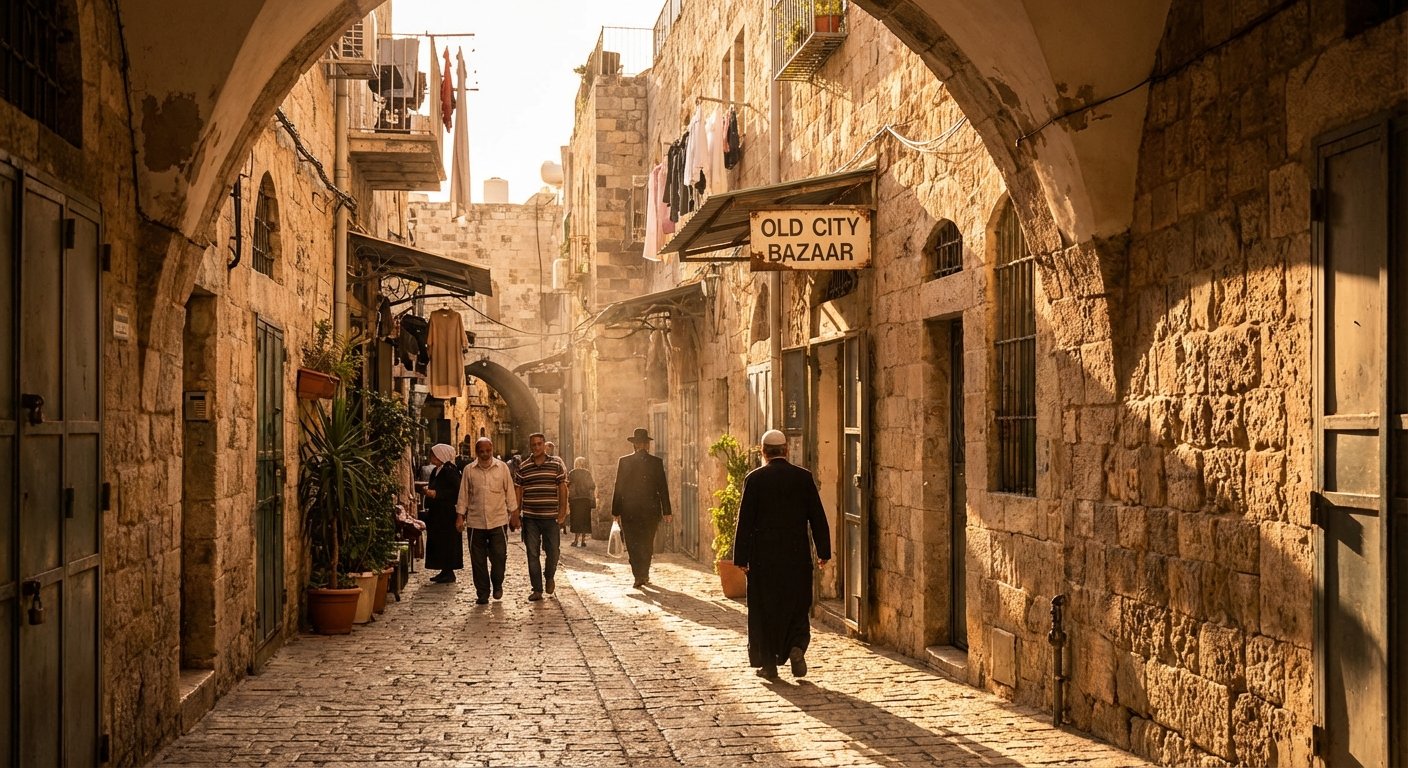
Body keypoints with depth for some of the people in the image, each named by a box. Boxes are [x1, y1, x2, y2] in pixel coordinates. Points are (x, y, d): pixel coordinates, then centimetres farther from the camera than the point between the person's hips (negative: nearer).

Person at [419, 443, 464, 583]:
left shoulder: (450, 471, -13)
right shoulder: (435, 471, 15)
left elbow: (457, 490, -20)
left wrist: (436, 493, -21)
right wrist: (428, 490, 9)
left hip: (447, 513, -10)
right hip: (436, 513, 10)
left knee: (447, 542, -5)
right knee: (437, 542, 10)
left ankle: (449, 572, 0)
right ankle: (444, 571, 16)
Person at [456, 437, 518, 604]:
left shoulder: (502, 468, 2)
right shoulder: (469, 470, 3)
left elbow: (510, 492, 5)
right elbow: (463, 495, 7)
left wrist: (514, 515, 5)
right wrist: (460, 516, 2)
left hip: (498, 521, -1)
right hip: (475, 522, 1)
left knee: (499, 556, -3)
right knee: (478, 560, 4)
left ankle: (497, 584, 23)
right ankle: (482, 593, 15)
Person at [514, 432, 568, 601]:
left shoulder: (556, 464, 3)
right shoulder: (523, 467, 5)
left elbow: (562, 488, 4)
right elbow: (518, 491, 7)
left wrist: (563, 510, -3)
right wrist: (517, 512, 3)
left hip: (551, 517, -1)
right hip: (530, 517, 1)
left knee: (553, 551, 1)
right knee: (532, 554, 2)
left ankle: (549, 577, 30)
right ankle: (537, 589, 8)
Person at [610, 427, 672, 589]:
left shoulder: (624, 461, -4)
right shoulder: (656, 462, -3)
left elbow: (618, 488, -3)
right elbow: (663, 489, -1)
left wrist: (616, 511, 2)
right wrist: (666, 511, 5)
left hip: (629, 510, -1)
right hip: (651, 509, 1)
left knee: (633, 544, 4)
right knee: (647, 543, 16)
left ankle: (639, 576, -7)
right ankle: (644, 574, 24)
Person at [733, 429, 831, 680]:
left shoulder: (755, 479, -6)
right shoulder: (803, 477, 0)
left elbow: (745, 520, -6)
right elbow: (817, 517, 2)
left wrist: (741, 557, -2)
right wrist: (823, 552, 8)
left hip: (764, 555, -1)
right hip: (797, 554, 2)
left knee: (764, 607, 8)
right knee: (797, 605, 13)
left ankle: (768, 662, 11)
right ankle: (796, 647, -8)